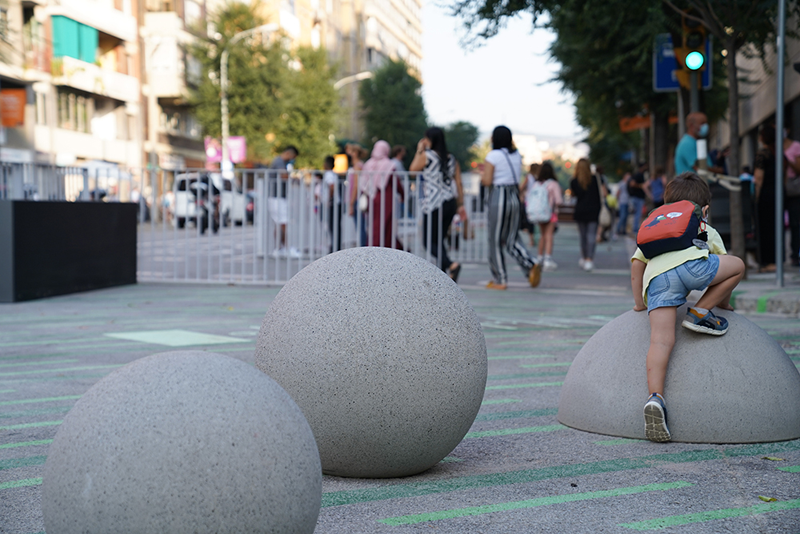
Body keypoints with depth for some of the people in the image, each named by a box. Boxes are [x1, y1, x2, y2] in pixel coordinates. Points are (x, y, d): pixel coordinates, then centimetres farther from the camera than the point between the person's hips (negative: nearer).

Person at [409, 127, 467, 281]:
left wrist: (419, 151, 12)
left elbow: (412, 170, 7)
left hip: (434, 204, -6)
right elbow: (458, 184, 9)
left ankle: (451, 264, -22)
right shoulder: (452, 159, 10)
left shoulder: (426, 155, -6)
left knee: (428, 241, -1)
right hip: (450, 203, 6)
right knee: (439, 240, 16)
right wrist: (460, 205, 13)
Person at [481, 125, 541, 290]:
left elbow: (487, 181, -14)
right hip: (515, 197, 6)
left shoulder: (493, 156, -9)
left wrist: (482, 178, 9)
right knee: (512, 240, 11)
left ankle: (500, 280, 9)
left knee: (495, 241, 5)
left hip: (499, 198, -6)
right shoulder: (516, 155, 12)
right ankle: (531, 266, -13)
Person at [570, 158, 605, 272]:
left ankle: (584, 258, 24)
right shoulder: (595, 179, -5)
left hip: (580, 211, 1)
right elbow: (603, 193, -2)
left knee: (583, 235, 13)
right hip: (593, 211, -1)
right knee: (591, 235, -3)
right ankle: (589, 260, -14)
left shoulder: (574, 182, -4)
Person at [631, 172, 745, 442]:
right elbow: (722, 262, 40)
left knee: (661, 340, -7)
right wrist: (723, 301, 53)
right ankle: (700, 312, 13)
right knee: (738, 266, 22)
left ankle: (655, 397, -25)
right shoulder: (706, 230, 39)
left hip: (656, 279, 3)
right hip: (691, 263, -3)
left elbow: (637, 264, 35)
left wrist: (639, 302, 42)